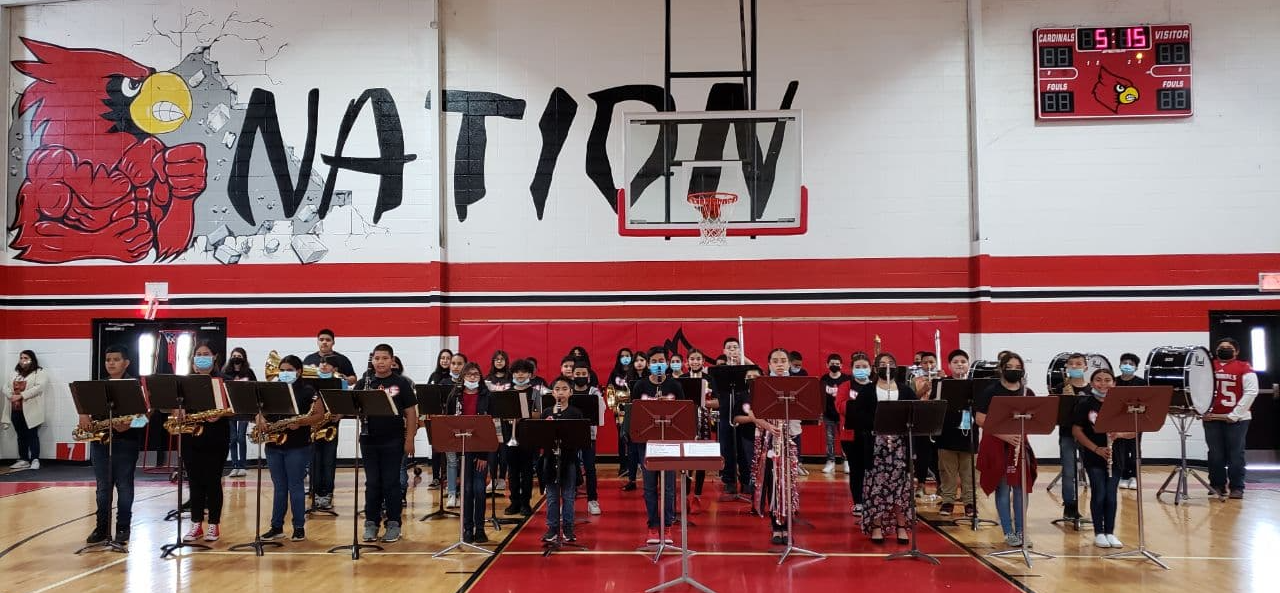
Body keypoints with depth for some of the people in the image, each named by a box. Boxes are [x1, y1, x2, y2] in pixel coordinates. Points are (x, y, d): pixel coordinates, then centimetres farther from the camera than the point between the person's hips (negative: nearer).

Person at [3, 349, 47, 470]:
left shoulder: (39, 373, 0)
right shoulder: (15, 373, 19)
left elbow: (39, 387, -14)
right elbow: (6, 387, 13)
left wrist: (21, 395, -20)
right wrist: (11, 395, -9)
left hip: (31, 410, -6)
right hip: (16, 410, 6)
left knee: (32, 435, -7)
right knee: (21, 435, 10)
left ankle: (35, 460, -7)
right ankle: (23, 459, 14)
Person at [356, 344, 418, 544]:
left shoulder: (401, 383, 0)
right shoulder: (364, 383, 6)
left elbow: (411, 413, -1)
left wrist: (409, 440, -6)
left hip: (393, 441, -2)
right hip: (369, 441, 2)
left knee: (391, 483, 3)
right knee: (372, 483, 8)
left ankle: (393, 524, 12)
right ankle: (371, 523, 18)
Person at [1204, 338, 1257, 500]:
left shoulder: (1244, 368, -1)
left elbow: (1251, 392, -9)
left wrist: (1234, 415, -13)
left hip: (1236, 419, -3)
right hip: (1212, 418, 3)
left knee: (1235, 454, 1)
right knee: (1215, 454, 6)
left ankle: (1237, 488, 9)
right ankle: (1217, 485, 17)